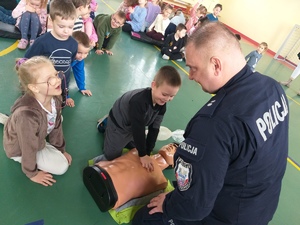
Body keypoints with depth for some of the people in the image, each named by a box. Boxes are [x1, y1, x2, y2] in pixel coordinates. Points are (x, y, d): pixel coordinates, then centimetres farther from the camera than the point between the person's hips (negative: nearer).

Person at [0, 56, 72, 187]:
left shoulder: (55, 99, -22)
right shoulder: (27, 114, -44)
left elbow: (56, 126, -6)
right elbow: (29, 148, -28)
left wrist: (61, 150, 6)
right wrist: (32, 174, -12)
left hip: (37, 137, 7)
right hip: (19, 148, -6)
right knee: (62, 166, -6)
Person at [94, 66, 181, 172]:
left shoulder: (162, 105, -18)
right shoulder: (138, 101, -42)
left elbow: (154, 129, -13)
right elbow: (138, 129, -36)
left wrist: (147, 152, -13)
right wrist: (142, 154, -28)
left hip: (132, 127, 7)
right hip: (118, 126, -7)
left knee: (135, 148, 28)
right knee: (111, 157, 3)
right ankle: (105, 124, 23)